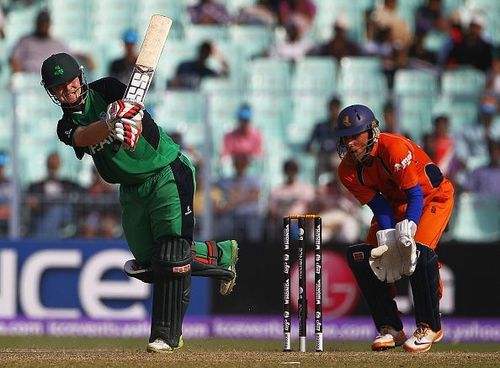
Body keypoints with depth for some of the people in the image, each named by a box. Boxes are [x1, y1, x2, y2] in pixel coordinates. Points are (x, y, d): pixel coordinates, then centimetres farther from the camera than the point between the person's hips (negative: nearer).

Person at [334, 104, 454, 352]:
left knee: (420, 249, -30)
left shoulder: (394, 148, -32)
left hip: (432, 196, -6)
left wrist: (408, 228, -42)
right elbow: (379, 206, -14)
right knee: (361, 255, -9)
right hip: (394, 204, 6)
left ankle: (429, 326, -14)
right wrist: (387, 239, -29)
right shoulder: (348, 170, -14)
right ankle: (390, 328, 1)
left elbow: (416, 195, -29)